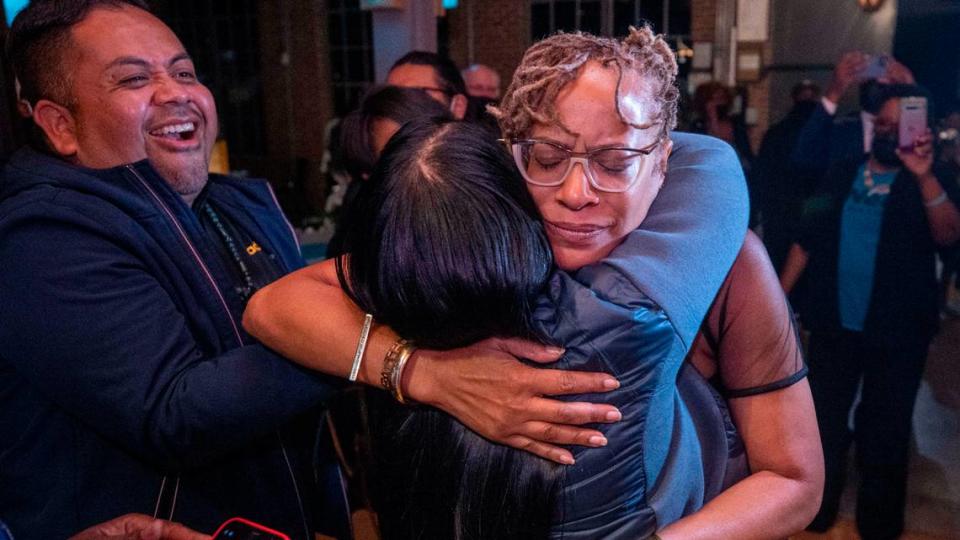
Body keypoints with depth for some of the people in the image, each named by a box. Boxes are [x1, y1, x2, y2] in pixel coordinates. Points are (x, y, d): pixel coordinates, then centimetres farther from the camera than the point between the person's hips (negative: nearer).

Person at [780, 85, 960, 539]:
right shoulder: (841, 174, 5)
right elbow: (807, 239, 5)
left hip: (896, 331, -2)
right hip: (834, 323, 2)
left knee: (884, 430, 11)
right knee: (824, 420, 14)